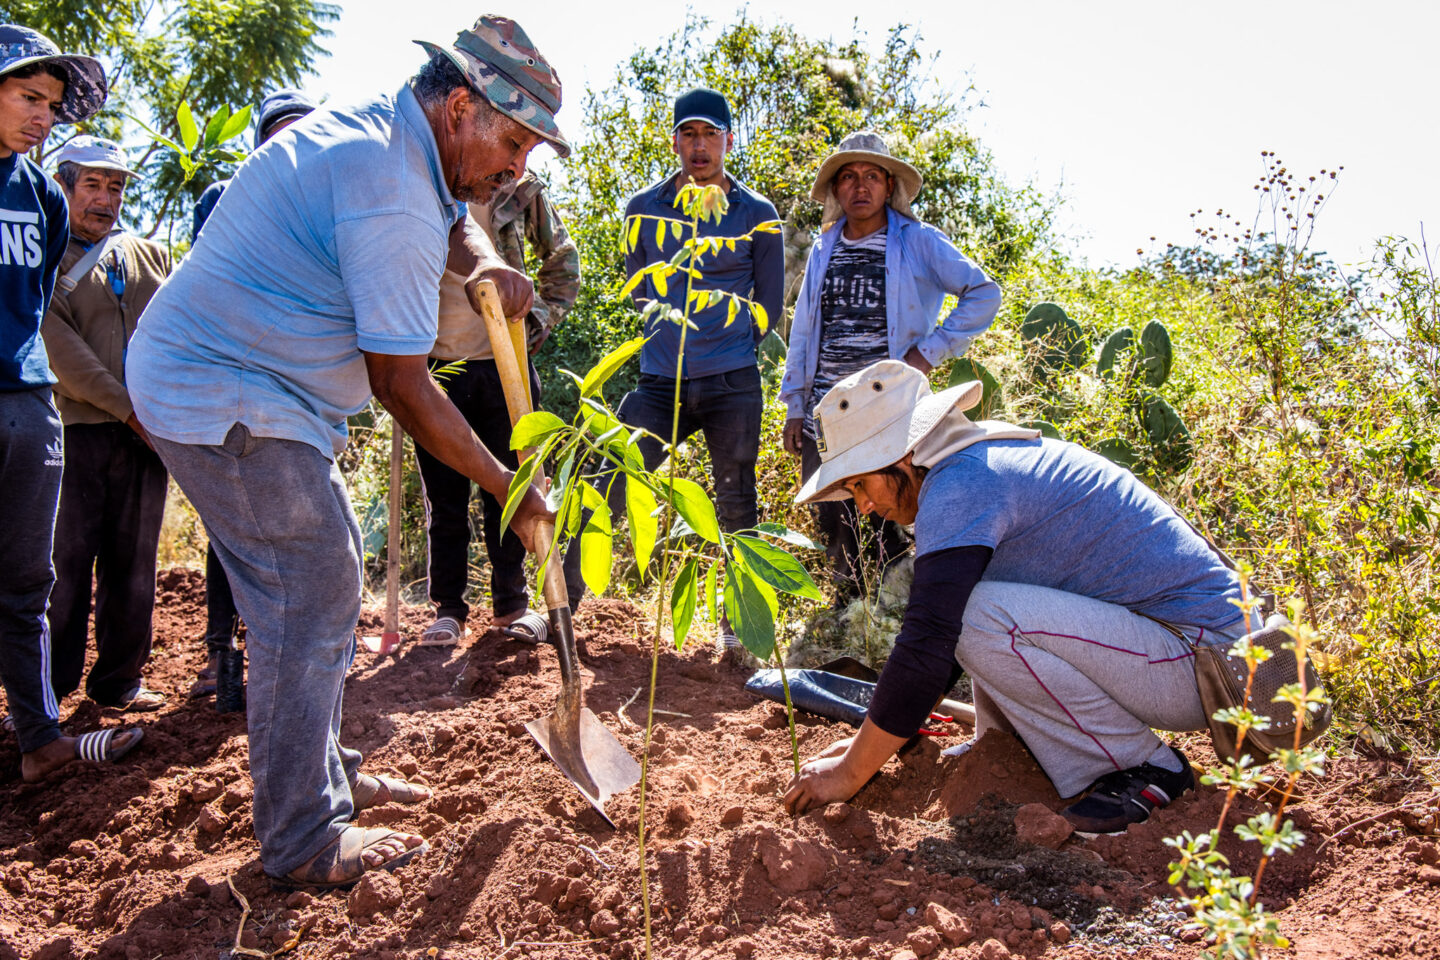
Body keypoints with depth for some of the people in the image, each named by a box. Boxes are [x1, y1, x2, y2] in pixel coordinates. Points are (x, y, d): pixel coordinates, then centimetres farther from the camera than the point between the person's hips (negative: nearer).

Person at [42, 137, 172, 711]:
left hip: (146, 433, 4)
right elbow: (63, 352, -7)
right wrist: (128, 409, -14)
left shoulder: (150, 255, 18)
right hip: (76, 429, -4)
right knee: (67, 561, -2)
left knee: (133, 563, 7)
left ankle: (119, 680, 18)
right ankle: (47, 690, 9)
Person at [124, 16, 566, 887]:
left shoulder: (373, 132, 8)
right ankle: (304, 843, 2)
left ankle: (323, 774, 28)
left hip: (203, 374, 11)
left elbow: (443, 222, 28)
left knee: (329, 572, 16)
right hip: (230, 404, -11)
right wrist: (509, 489, -13)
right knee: (311, 600, -8)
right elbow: (402, 385, -21)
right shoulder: (392, 195, -24)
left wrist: (483, 263, 2)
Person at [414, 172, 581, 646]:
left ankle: (512, 604, 19)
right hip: (436, 363, -1)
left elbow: (562, 257, 16)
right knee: (444, 497, 5)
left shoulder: (518, 188, 2)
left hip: (504, 362, 1)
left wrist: (543, 316, 5)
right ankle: (448, 608, 16)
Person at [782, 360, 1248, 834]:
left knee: (985, 618, -25)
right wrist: (872, 742, 16)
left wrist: (851, 772, -12)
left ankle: (1143, 767, -8)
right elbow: (933, 630, 18)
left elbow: (926, 645, -22)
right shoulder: (986, 459, 11)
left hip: (1199, 658, -10)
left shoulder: (959, 486, -19)